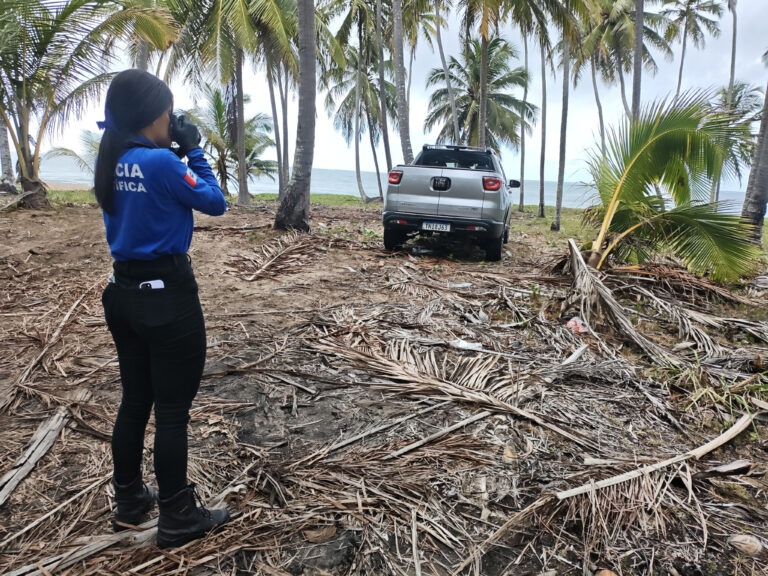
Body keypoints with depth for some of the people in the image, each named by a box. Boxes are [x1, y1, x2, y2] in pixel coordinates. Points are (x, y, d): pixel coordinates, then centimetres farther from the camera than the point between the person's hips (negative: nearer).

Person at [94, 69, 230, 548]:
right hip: (167, 296, -8)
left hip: (124, 292, 8)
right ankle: (178, 519, 17)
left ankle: (130, 501, 35)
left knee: (135, 401, 19)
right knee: (173, 410, 3)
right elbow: (215, 203, -8)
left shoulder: (110, 162, 6)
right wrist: (193, 150, 0)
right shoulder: (160, 161, -18)